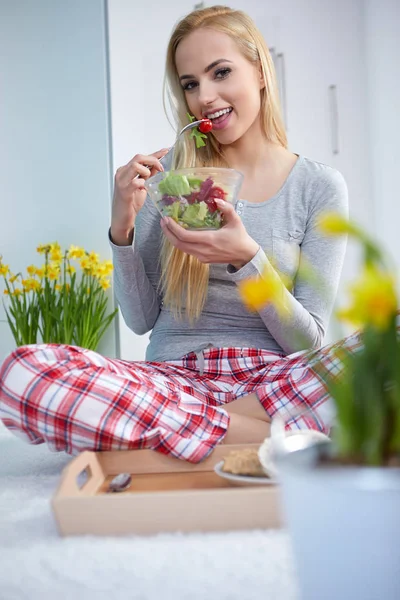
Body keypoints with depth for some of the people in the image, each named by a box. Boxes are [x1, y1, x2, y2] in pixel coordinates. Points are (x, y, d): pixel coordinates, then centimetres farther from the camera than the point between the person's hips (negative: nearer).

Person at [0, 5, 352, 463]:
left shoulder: (319, 186, 3)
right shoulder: (167, 173, 6)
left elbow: (308, 341, -1)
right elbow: (141, 320, 7)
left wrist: (248, 259, -17)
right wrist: (122, 229, -10)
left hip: (271, 380, -1)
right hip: (174, 377, 1)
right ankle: (262, 435, -22)